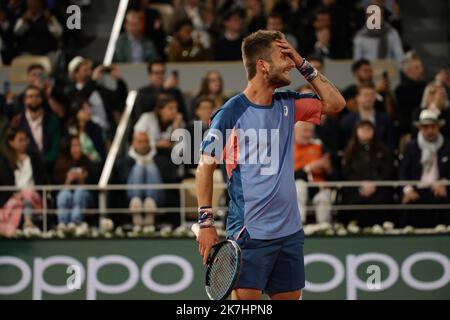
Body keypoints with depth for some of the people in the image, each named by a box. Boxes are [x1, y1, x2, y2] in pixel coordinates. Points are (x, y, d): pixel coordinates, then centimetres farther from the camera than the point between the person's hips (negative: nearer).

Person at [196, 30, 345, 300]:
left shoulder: (287, 105, 8)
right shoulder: (231, 114, -10)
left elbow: (335, 103, 16)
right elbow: (206, 167, -6)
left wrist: (304, 65, 7)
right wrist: (206, 222, -10)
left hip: (290, 230, 7)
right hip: (249, 234, -7)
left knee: (289, 296, 9)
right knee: (245, 299, -9)